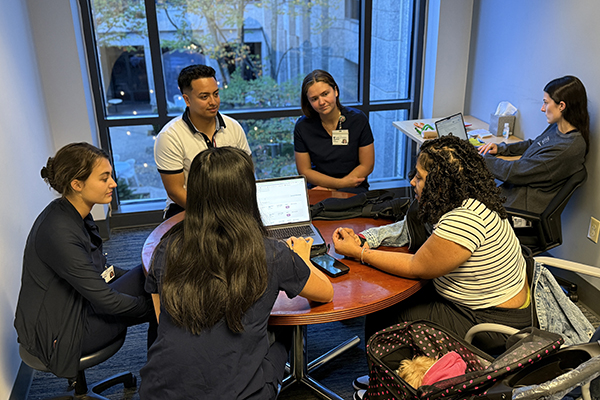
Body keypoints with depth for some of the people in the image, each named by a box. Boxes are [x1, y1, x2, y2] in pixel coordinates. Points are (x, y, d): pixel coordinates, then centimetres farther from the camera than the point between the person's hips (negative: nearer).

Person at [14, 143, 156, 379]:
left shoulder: (76, 215, 0)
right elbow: (106, 301, -26)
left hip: (78, 305, 10)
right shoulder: (58, 234, -29)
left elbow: (98, 268, 13)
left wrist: (145, 278, 5)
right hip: (58, 335, -10)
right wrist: (151, 305, -14)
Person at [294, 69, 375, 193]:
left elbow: (367, 165, -2)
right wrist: (341, 182, -13)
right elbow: (304, 171, 0)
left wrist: (330, 187, -11)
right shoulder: (302, 127, -4)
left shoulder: (358, 120, -5)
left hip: (353, 189, -2)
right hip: (318, 187, 2)